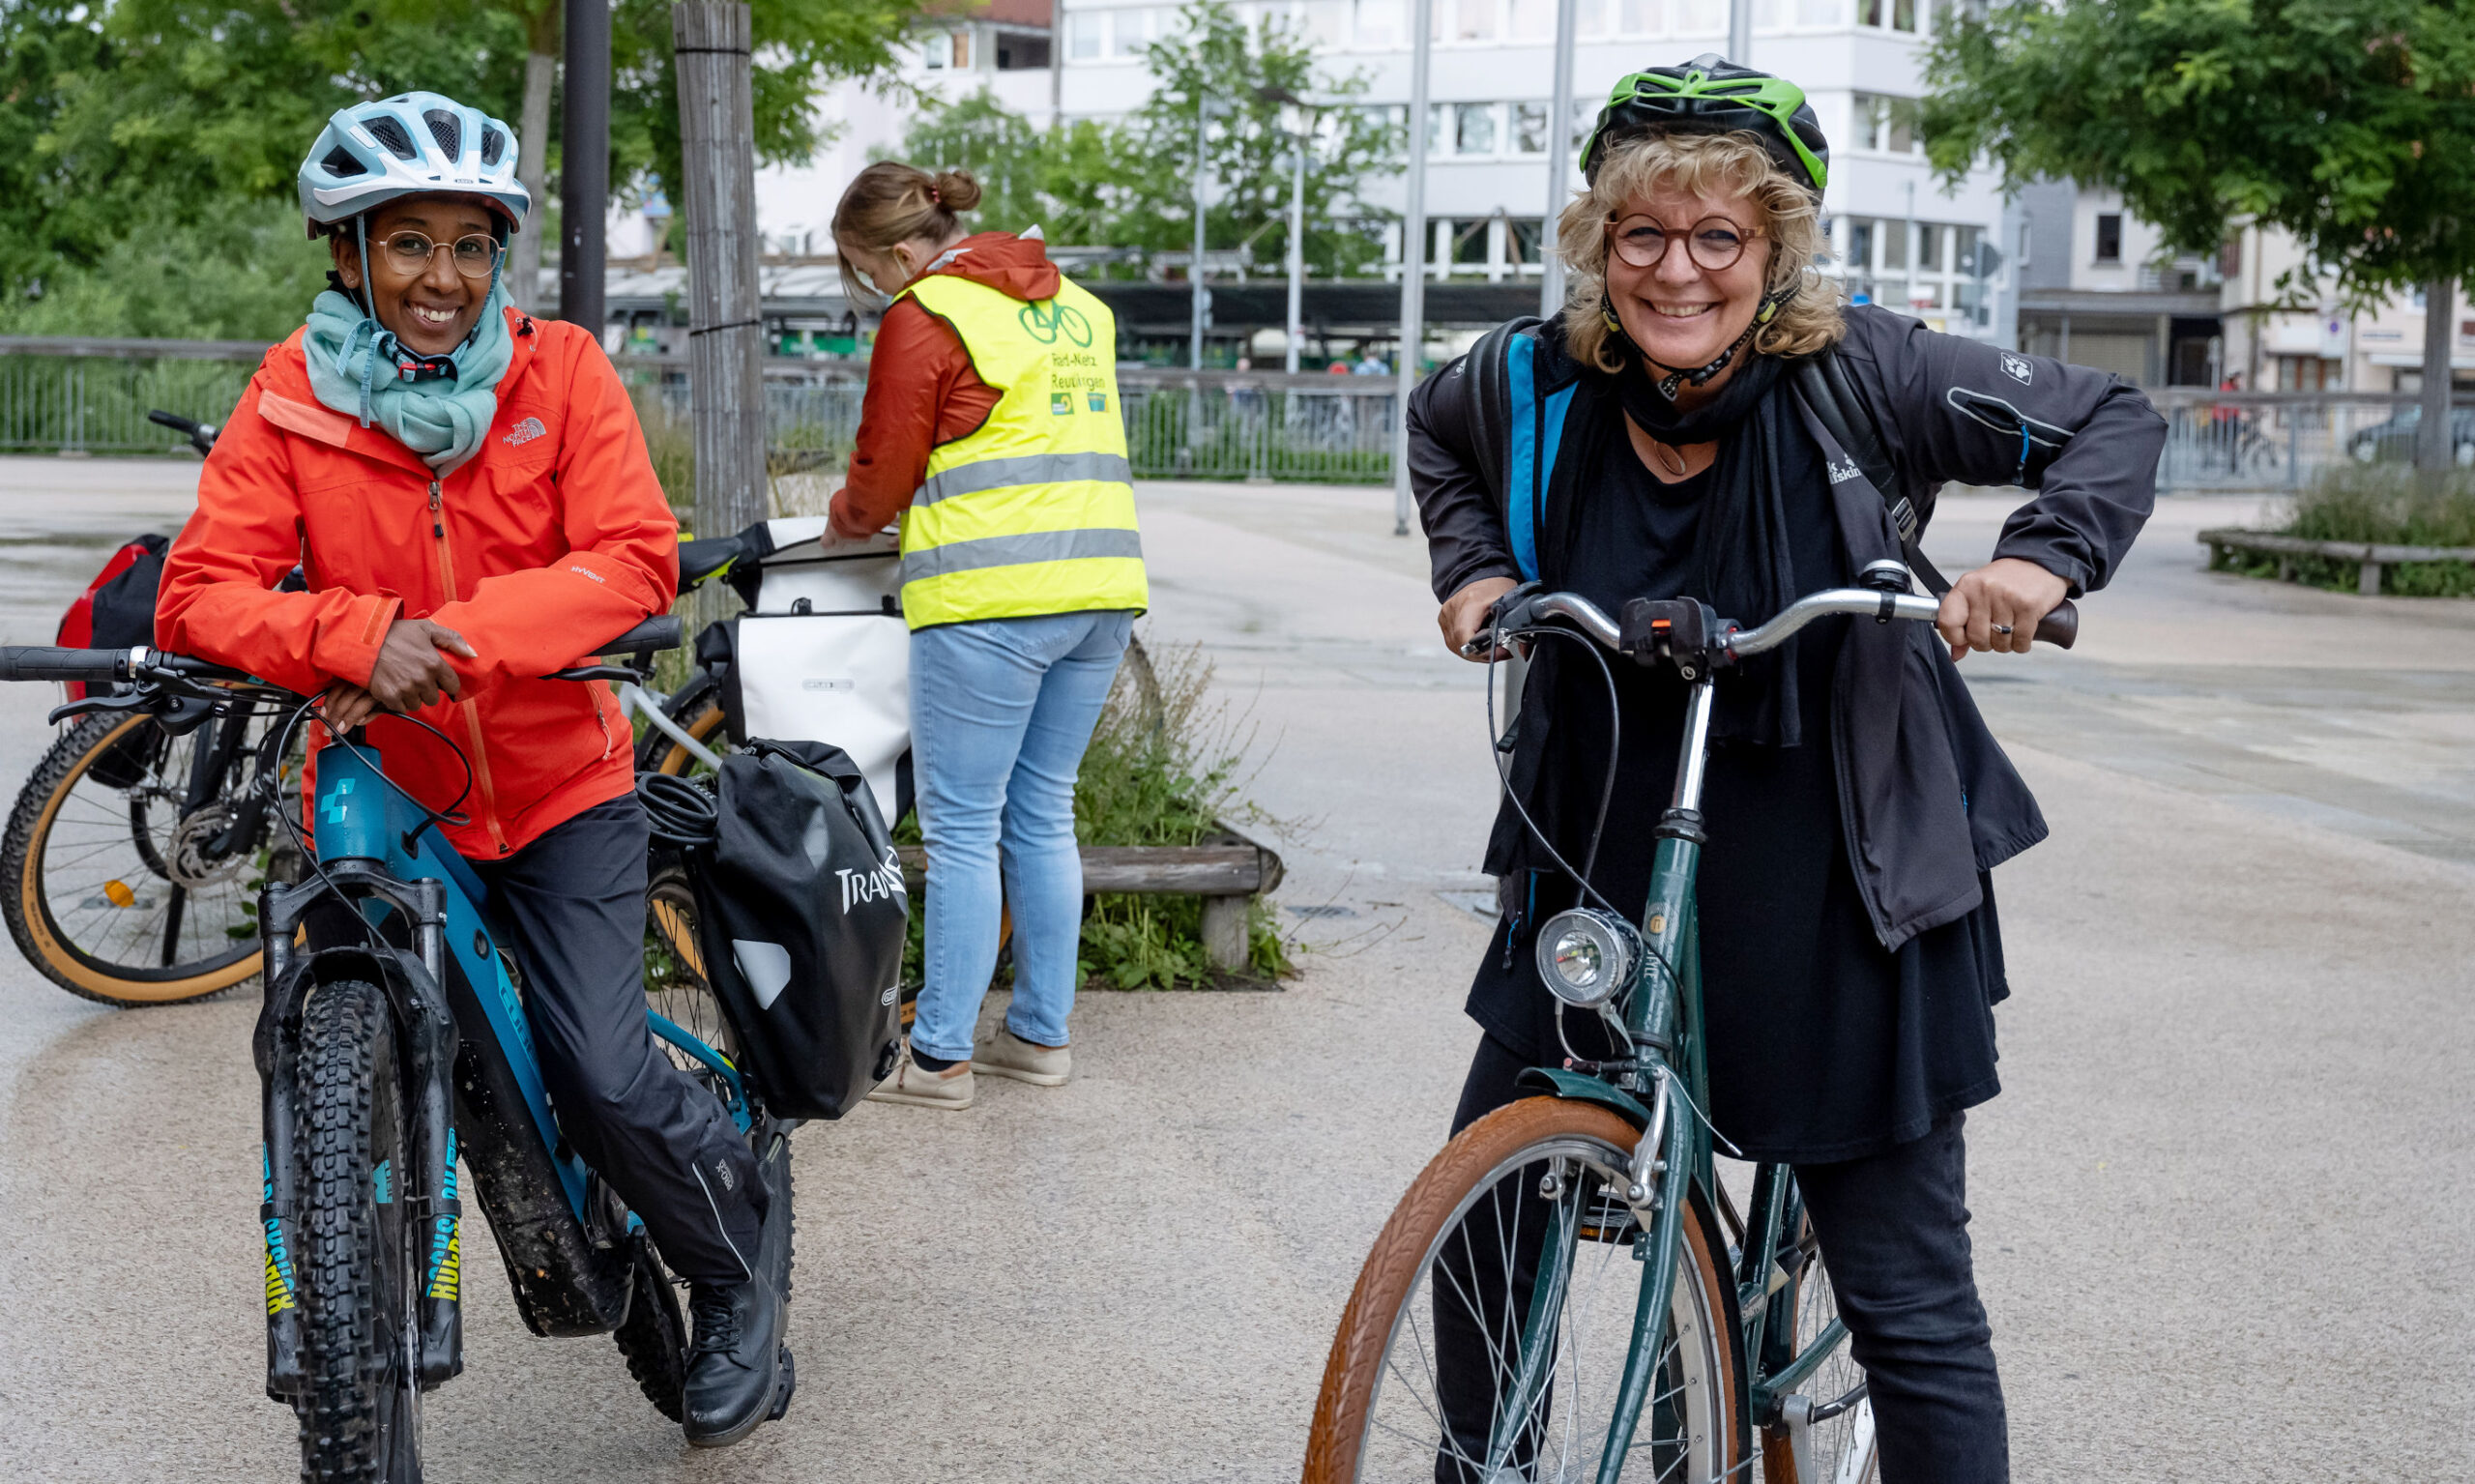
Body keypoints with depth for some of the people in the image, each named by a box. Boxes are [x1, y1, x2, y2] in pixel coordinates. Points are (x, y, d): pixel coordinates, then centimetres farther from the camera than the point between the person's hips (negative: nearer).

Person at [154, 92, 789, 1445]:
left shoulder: (560, 372, -7)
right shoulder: (289, 402, -7)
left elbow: (633, 561, -17)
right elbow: (201, 590, -15)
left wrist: (458, 639, -32)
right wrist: (357, 635, -34)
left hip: (560, 788, -1)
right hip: (380, 792, 2)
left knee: (601, 1075, -12)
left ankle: (738, 1279, 16)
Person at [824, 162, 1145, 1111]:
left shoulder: (924, 318, -6)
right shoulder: (1076, 304, 16)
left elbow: (882, 479, -2)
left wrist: (844, 520, 20)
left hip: (990, 600, -7)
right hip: (1102, 586, 8)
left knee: (962, 828, -2)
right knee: (1043, 817, 14)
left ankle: (939, 1055, 2)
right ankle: (1041, 1034, 18)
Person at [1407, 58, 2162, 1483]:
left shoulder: (1867, 371, -14)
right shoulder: (1537, 379, -5)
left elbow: (2117, 419, -4)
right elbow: (1438, 430, 20)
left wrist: (2046, 557, -20)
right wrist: (1474, 563, 5)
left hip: (1840, 911, -3)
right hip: (1599, 885, 4)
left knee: (1912, 1307, 1)